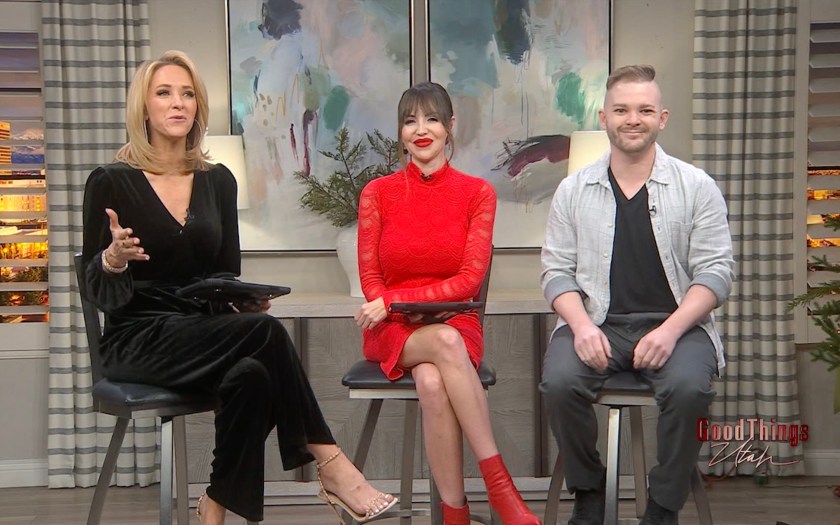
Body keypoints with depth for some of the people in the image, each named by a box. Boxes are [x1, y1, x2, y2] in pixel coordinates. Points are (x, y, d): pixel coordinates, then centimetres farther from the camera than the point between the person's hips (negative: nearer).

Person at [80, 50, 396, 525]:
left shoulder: (218, 180, 11)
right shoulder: (112, 183, -3)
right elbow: (99, 291, -2)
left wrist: (244, 302, -10)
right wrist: (114, 259, -25)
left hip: (208, 333, 4)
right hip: (138, 341, -4)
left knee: (250, 375, -33)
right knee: (266, 332, -29)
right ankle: (331, 464, -21)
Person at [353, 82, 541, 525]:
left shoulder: (477, 192, 3)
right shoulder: (378, 193, 6)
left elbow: (470, 278, -6)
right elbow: (370, 278, 4)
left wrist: (396, 299, -15)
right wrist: (396, 311, -15)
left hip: (454, 322, 0)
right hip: (393, 331, 0)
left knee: (432, 381, -36)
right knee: (445, 341, -36)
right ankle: (498, 482, -32)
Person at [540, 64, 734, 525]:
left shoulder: (696, 187, 5)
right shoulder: (574, 190, 10)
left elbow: (715, 271, 0)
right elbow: (557, 271, 7)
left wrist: (670, 330, -16)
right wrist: (581, 325, -13)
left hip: (675, 323, -1)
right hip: (595, 322, 1)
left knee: (688, 388, -32)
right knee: (560, 382, -28)